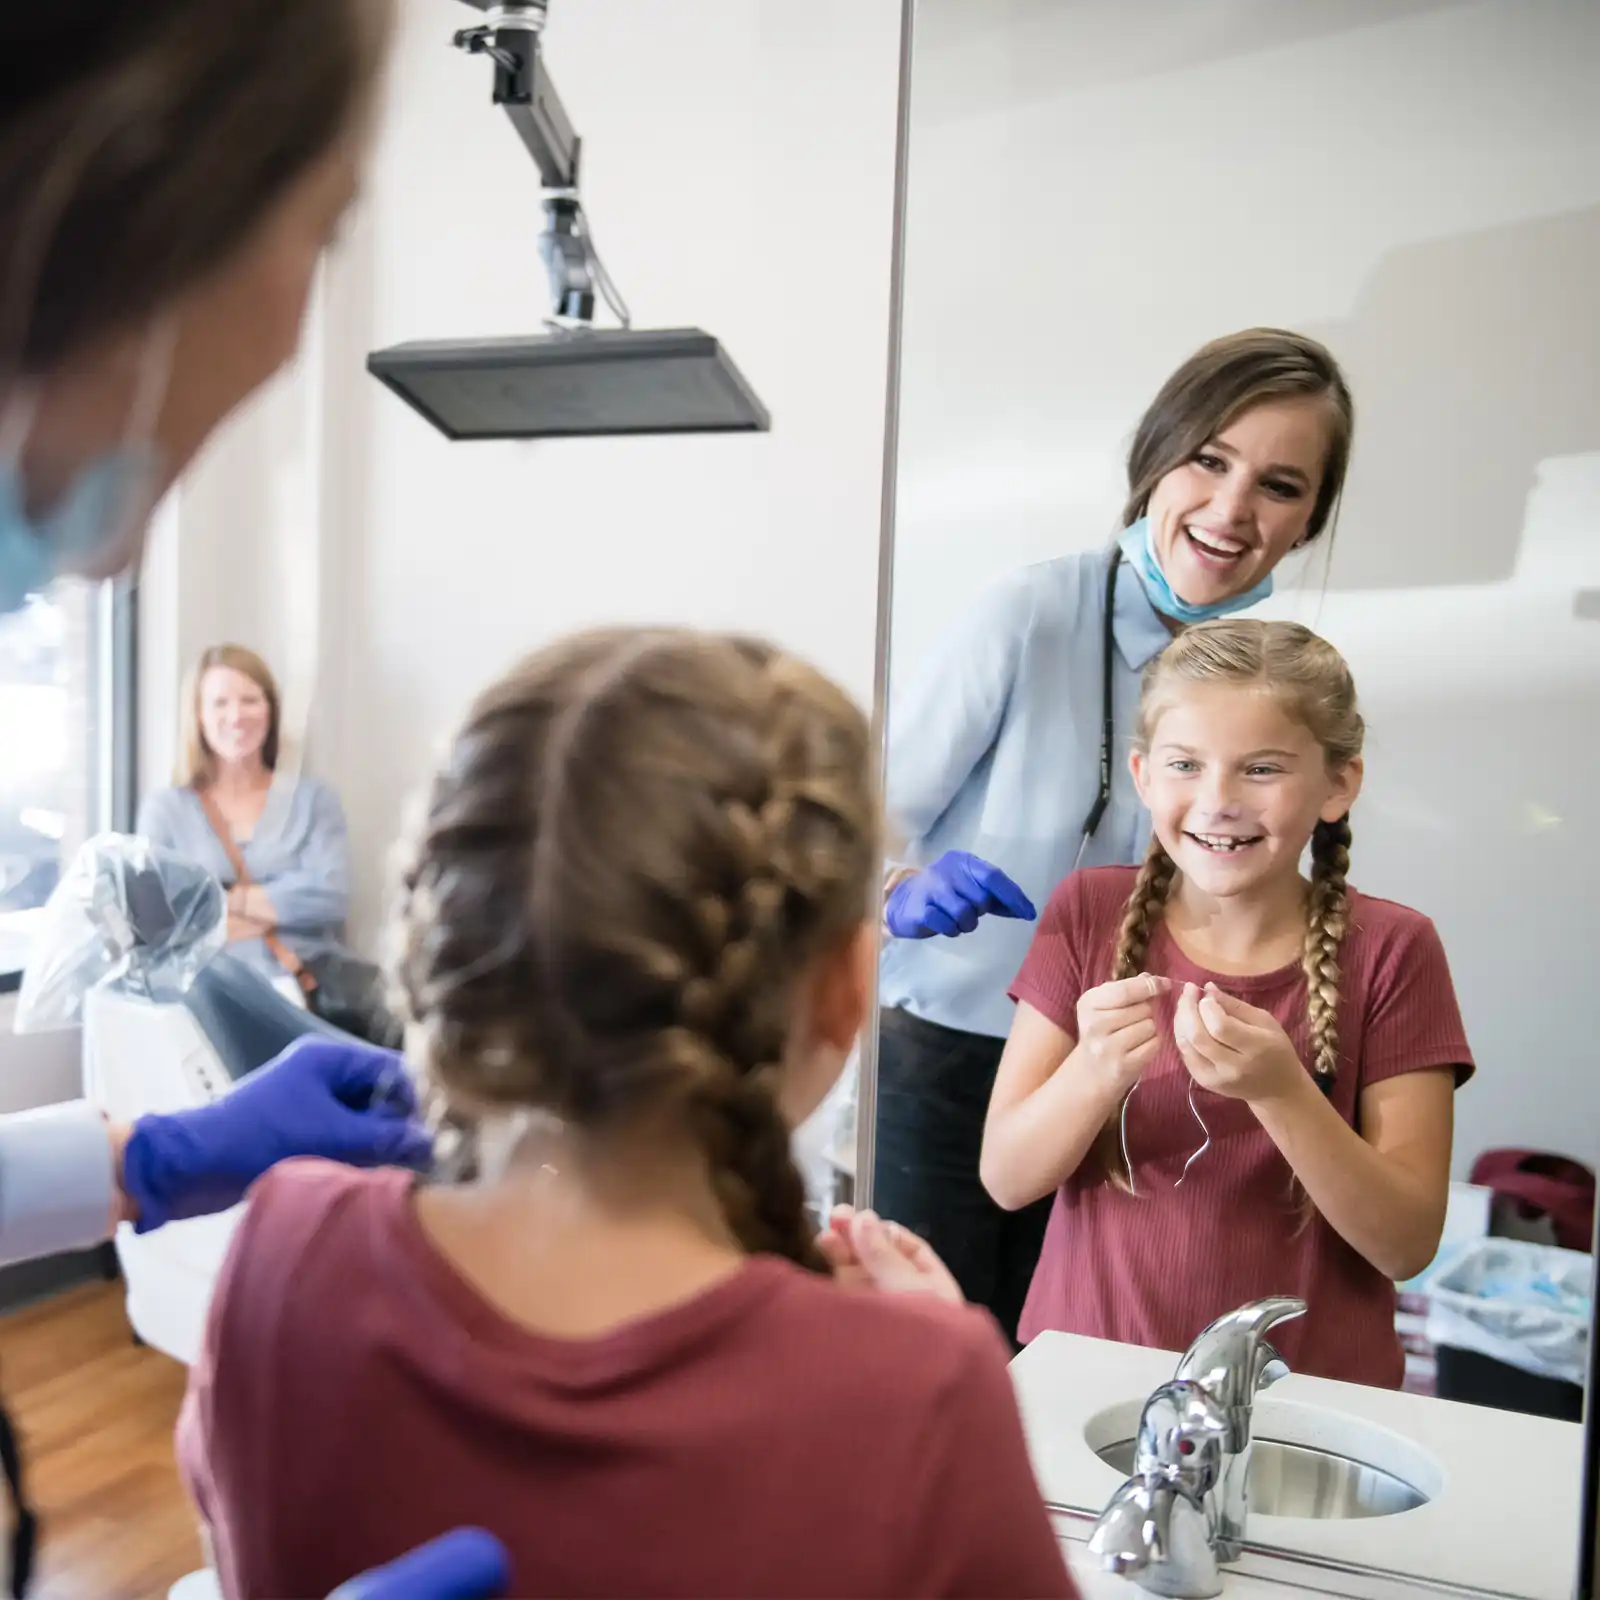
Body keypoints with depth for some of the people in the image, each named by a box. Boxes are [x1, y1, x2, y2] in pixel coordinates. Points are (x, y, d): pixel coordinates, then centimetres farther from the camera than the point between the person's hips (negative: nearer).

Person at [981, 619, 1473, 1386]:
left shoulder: (1390, 951, -5)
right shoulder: (1088, 913, -2)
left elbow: (1408, 1244, -7)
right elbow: (1006, 1178, -4)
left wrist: (1279, 1090, -21)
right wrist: (1097, 1070, -21)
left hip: (1306, 1389, 0)